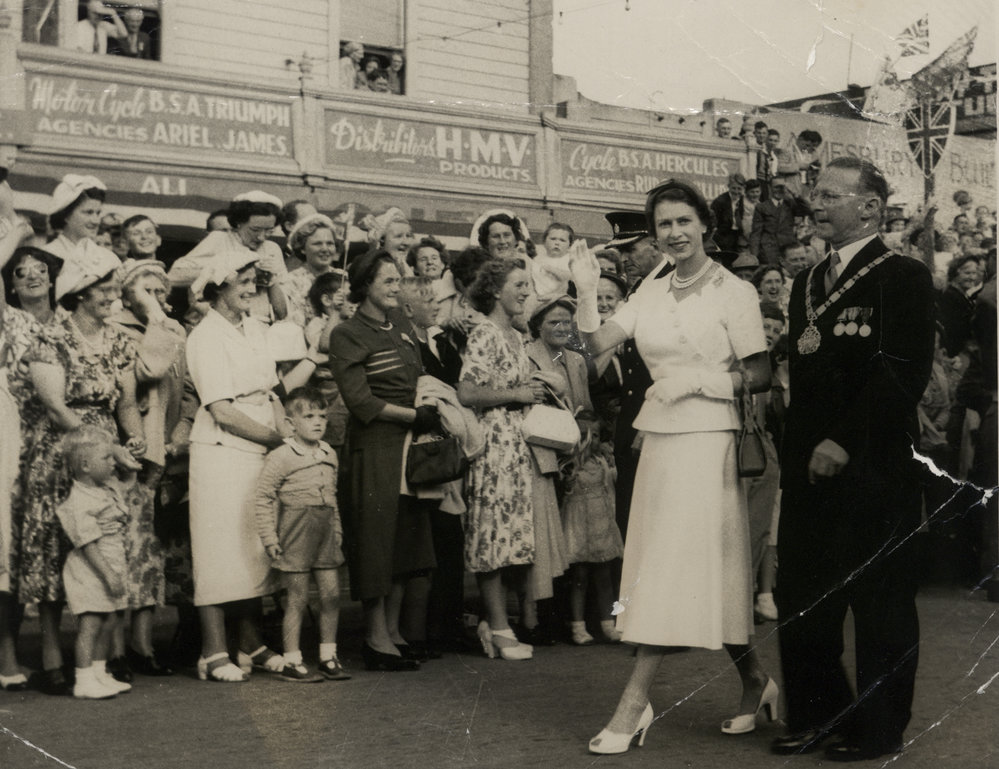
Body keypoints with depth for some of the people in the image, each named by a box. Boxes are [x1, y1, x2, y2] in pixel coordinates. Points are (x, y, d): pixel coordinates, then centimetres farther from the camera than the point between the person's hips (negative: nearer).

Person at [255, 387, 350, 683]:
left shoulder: (329, 455, 12)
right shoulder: (280, 457, -9)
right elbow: (264, 497, -9)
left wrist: (337, 531, 19)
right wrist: (269, 538, -12)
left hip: (324, 532, 6)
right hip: (295, 531, -6)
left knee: (331, 594, 5)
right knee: (298, 598, -2)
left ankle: (328, 656, 16)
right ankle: (292, 662, 8)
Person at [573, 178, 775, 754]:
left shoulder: (734, 291, -3)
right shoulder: (652, 292, 12)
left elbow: (761, 376, -6)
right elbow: (599, 343, 3)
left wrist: (699, 380, -15)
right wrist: (586, 291, -9)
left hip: (707, 438, -6)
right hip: (659, 436, 6)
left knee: (678, 565, -6)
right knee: (669, 566, 9)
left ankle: (635, 702, -4)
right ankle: (755, 680, 25)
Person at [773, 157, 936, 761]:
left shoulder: (903, 278, -6)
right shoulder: (807, 284, 16)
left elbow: (905, 372, -16)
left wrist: (844, 440, -20)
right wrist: (795, 451, 7)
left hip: (874, 468, -7)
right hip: (809, 466, 7)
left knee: (880, 599, 4)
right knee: (802, 598, 10)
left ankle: (879, 728, 17)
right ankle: (816, 714, 25)